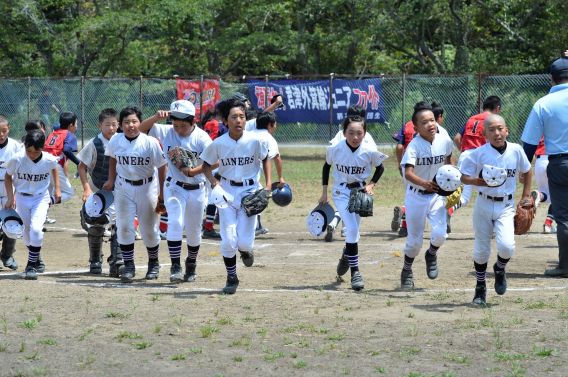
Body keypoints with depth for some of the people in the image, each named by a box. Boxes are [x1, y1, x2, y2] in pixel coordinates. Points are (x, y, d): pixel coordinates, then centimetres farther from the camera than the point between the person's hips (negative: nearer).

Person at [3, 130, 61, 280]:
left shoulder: (49, 160, -18)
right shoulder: (16, 159, -21)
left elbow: (54, 168, 8)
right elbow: (8, 176, -3)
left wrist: (57, 188, 7)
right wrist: (10, 197, -5)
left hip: (41, 197, -1)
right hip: (22, 198, 1)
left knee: (36, 228, -19)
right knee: (27, 230, 9)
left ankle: (32, 265, -12)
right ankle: (35, 260, 32)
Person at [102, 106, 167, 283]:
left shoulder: (150, 142, -17)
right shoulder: (115, 141, -6)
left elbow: (162, 168, -10)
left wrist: (162, 194, -9)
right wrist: (111, 180, 12)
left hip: (147, 188, -2)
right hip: (123, 188, 3)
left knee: (149, 228, 5)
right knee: (124, 227, -3)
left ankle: (154, 263, 26)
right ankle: (129, 266, 6)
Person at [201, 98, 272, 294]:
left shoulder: (254, 141, -11)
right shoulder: (218, 144, -10)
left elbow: (265, 159, 7)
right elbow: (207, 164, 4)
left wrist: (268, 184, -2)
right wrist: (213, 180, -15)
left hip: (250, 190, -1)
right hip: (227, 191, 1)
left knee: (244, 242, -6)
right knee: (228, 240, -3)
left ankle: (246, 249, 33)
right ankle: (231, 278, 17)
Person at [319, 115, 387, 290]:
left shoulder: (369, 151, -17)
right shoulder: (335, 149, -16)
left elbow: (380, 168, 3)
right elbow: (327, 167, 3)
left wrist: (371, 184, -12)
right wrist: (324, 193, 5)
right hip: (341, 192, -2)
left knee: (353, 231, 13)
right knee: (352, 229, -17)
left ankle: (347, 256, 46)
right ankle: (355, 271, -11)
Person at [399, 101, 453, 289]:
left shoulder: (444, 140, -7)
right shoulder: (414, 146, -21)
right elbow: (408, 173, -34)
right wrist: (424, 183, -52)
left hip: (437, 195, 3)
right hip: (416, 196, -3)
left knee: (440, 234, -15)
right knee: (415, 241, 4)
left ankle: (431, 254, 20)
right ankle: (407, 270, 32)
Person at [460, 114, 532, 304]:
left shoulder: (516, 151, -3)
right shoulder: (478, 153, -10)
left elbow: (527, 172, 13)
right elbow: (463, 176, -7)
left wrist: (525, 198, 10)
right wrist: (475, 181, -29)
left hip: (506, 205, 1)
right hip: (484, 205, -1)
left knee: (506, 246, -17)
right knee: (481, 249, 5)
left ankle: (500, 269, 17)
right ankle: (480, 287, 26)